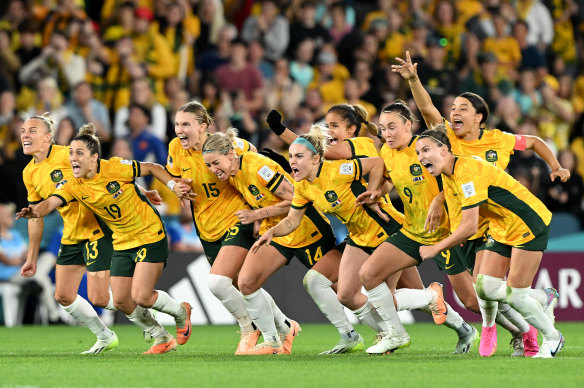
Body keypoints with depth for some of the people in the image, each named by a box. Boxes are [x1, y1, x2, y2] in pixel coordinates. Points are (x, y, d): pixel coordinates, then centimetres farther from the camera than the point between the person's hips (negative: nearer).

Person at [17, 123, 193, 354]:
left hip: (150, 236, -6)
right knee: (121, 302, 2)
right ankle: (162, 338, 24)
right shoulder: (73, 186, -9)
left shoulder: (115, 168, -20)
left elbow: (152, 168, -5)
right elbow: (51, 202, -26)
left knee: (141, 297, -14)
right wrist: (36, 211, -48)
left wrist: (174, 186, -13)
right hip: (122, 244, 6)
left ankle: (180, 312, 17)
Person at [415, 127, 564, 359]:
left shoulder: (467, 170, -26)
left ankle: (552, 339, 14)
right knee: (485, 288, -3)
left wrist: (434, 249, -21)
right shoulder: (447, 176, 4)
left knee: (515, 294, -9)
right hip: (502, 229, 9)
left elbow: (470, 227, -29)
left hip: (529, 224, -9)